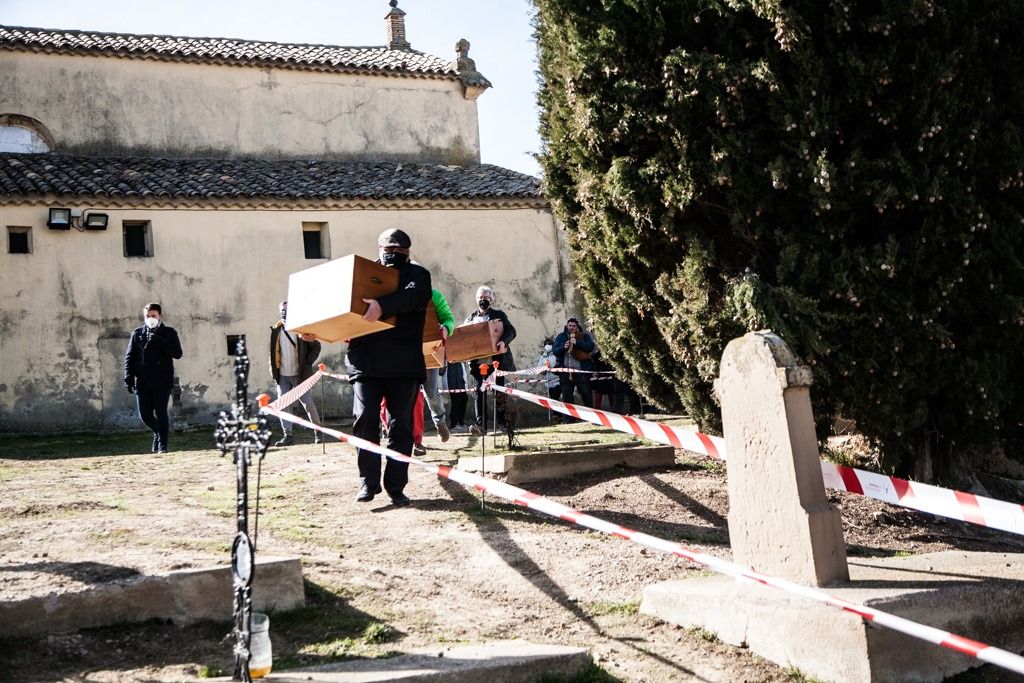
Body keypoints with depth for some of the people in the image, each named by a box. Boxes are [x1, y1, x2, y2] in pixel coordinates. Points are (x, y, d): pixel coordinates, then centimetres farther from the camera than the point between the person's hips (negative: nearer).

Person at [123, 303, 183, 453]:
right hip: (142, 381, 3)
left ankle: (162, 445, 3)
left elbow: (177, 353, -8)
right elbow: (130, 357, 8)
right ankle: (159, 432, 33)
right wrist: (129, 378, -2)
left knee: (161, 413, -6)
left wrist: (159, 341, -17)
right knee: (145, 414, 4)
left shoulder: (169, 333, 4)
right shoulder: (137, 333, 9)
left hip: (163, 380, -3)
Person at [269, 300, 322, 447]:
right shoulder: (276, 330, 5)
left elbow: (316, 346, 1)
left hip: (299, 374, -3)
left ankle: (317, 432, 15)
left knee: (308, 404, 0)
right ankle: (287, 435, 2)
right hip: (282, 376, 3)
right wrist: (273, 371, 1)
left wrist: (307, 363, -7)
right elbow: (272, 352, 10)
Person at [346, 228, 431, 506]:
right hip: (365, 361, 2)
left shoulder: (417, 274, 8)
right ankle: (368, 482, 2)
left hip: (404, 364, -2)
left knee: (401, 426, 1)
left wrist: (383, 305, -31)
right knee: (365, 421, -6)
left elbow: (414, 295, -15)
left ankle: (396, 486, 7)